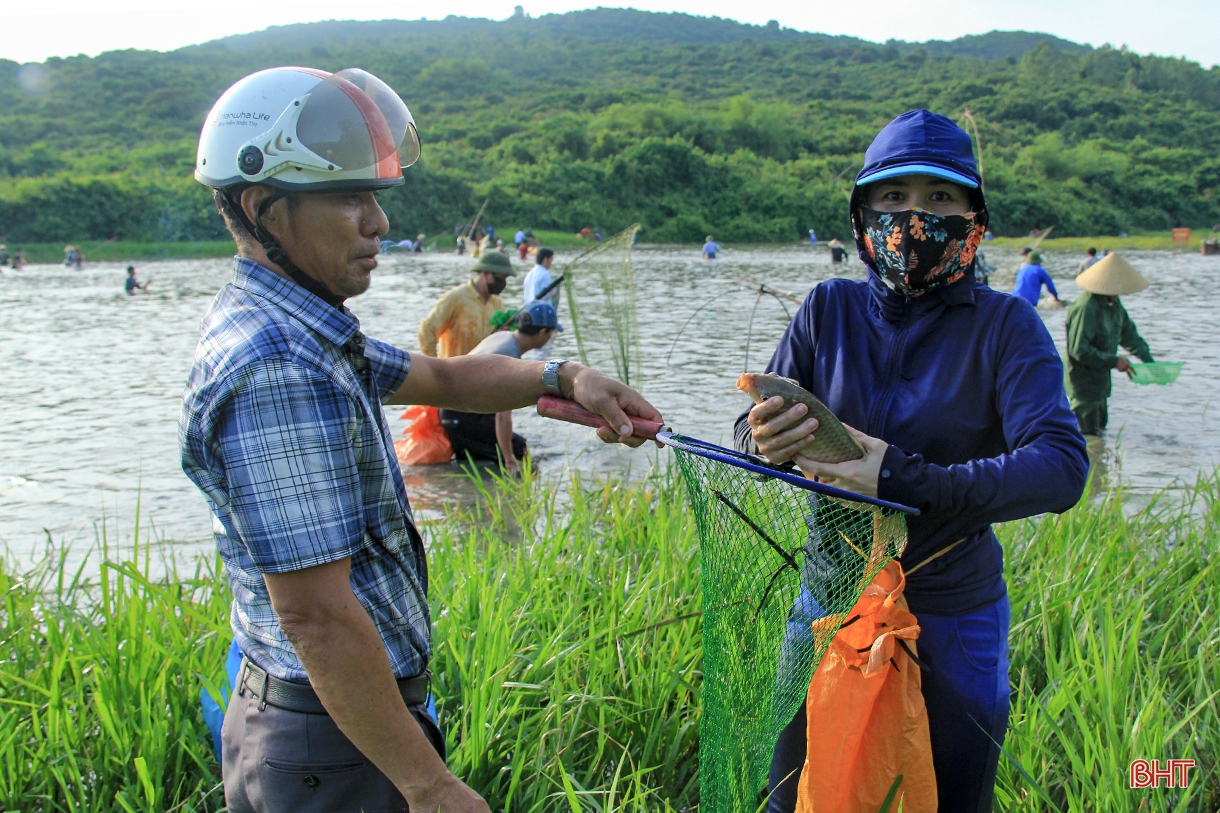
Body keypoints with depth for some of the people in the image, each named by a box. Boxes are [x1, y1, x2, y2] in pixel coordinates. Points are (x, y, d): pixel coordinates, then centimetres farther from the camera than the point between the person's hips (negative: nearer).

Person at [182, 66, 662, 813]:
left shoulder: (299, 331, 6)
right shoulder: (278, 369, -26)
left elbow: (443, 377, 17)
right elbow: (315, 616, -28)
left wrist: (566, 378, 1)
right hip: (338, 744, -9)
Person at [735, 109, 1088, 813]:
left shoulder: (1006, 325, -11)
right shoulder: (830, 309, -4)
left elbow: (1061, 468, -23)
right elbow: (752, 431, -6)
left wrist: (905, 480, -34)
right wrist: (765, 440, -31)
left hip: (956, 622, -1)